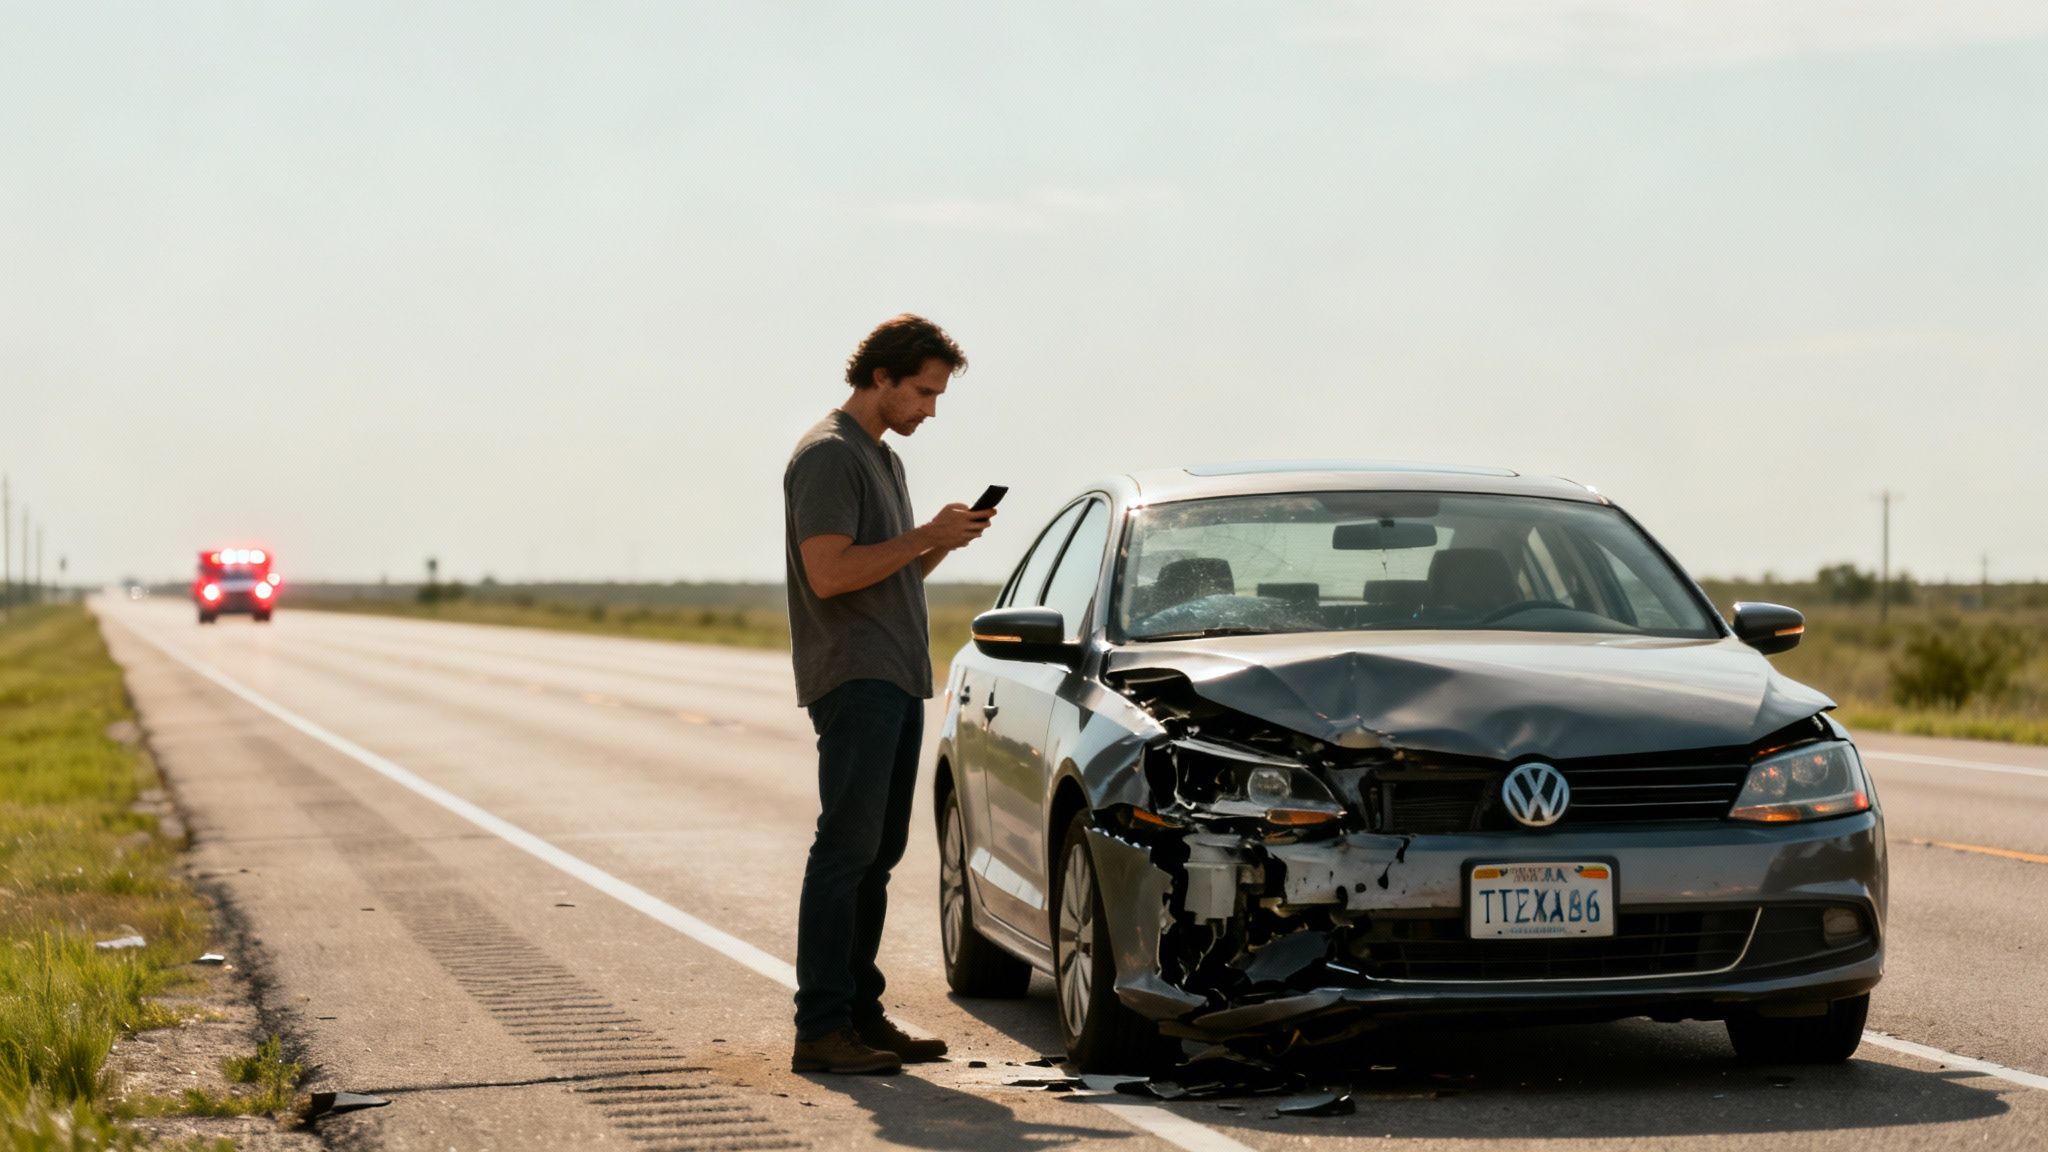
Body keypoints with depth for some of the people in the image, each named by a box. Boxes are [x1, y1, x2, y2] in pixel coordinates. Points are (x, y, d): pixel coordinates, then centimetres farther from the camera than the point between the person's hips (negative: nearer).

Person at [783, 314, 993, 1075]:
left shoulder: (883, 459, 21)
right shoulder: (828, 455, -9)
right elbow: (829, 573, -19)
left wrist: (944, 542, 6)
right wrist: (927, 537, -15)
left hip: (898, 682, 10)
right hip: (853, 678, -10)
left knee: (878, 854, 10)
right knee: (847, 850, -12)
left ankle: (860, 1012, 14)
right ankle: (820, 1029, -12)